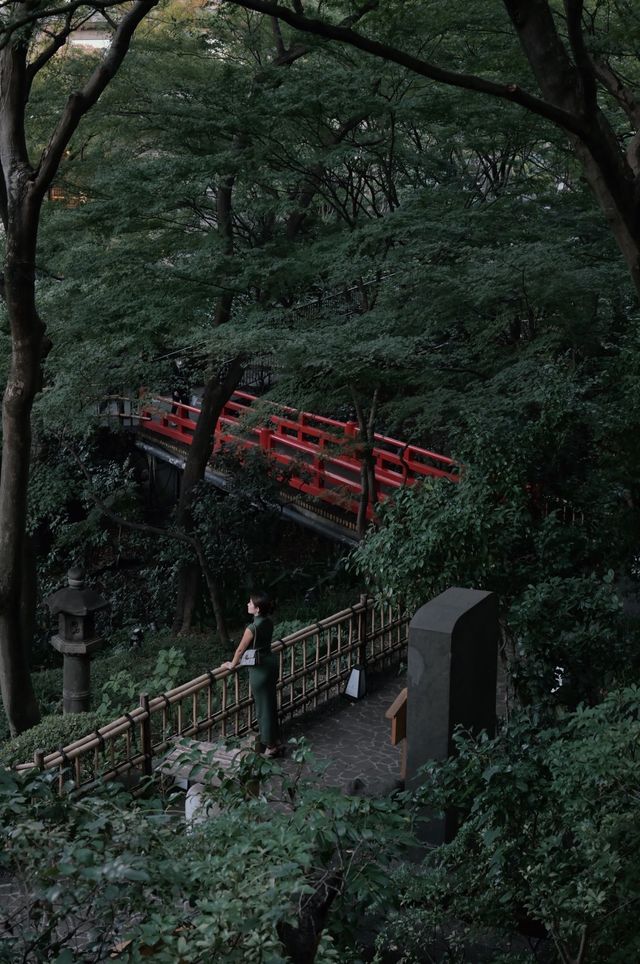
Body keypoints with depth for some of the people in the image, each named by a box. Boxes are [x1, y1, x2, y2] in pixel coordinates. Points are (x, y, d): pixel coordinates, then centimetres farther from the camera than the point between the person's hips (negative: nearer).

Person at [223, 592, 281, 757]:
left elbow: (240, 650, -14)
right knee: (271, 702, 20)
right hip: (271, 662, 8)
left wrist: (232, 664, 4)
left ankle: (271, 746, 12)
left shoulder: (252, 628, -25)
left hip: (259, 669, -8)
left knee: (263, 707, 4)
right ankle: (272, 738, 34)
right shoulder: (268, 623, -1)